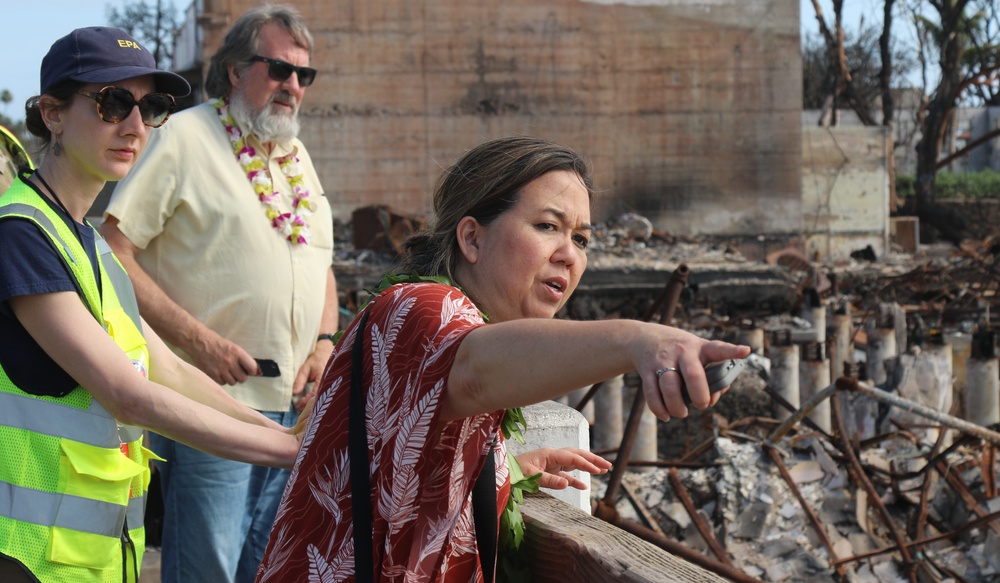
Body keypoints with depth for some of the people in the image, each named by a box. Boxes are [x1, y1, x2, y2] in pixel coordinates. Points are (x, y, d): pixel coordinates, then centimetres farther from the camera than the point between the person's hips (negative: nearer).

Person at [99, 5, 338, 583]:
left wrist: (325, 341, 5)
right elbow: (113, 251, -13)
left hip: (296, 405, 7)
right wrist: (195, 337, -19)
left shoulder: (297, 156, 17)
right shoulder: (184, 138, -6)